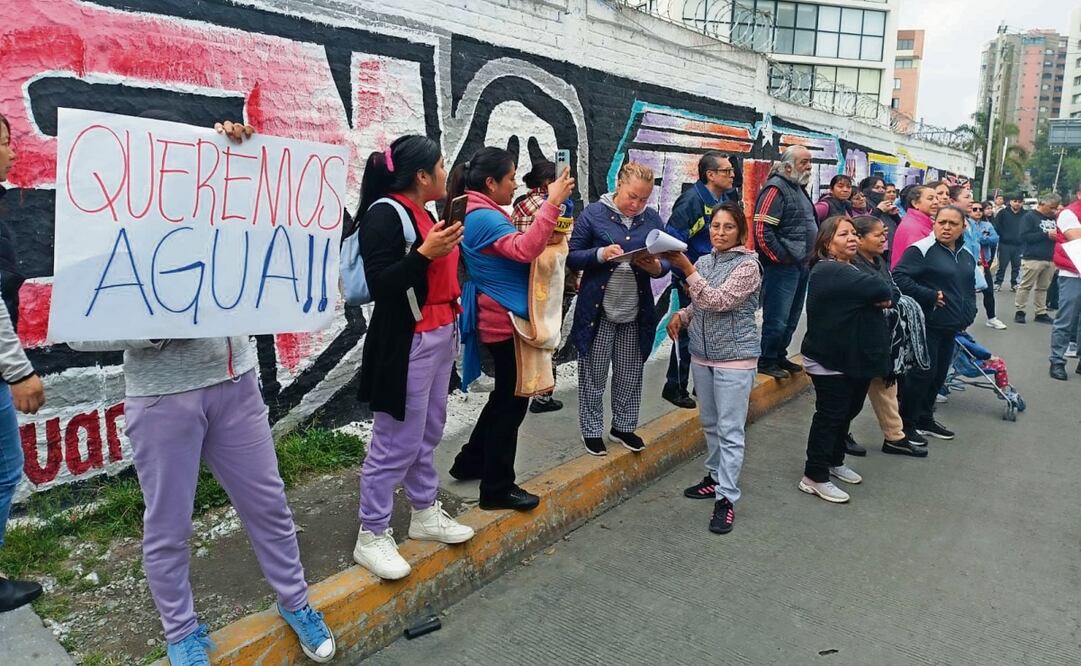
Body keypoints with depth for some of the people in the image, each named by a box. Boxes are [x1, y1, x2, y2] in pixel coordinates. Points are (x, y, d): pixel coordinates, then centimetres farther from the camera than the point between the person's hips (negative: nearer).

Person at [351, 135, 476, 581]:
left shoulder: (424, 213, 13)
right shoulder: (385, 213, -13)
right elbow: (379, 285, -20)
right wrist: (425, 253, -27)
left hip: (439, 337, 9)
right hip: (404, 343, -9)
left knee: (428, 433, 16)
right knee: (397, 442, -3)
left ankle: (425, 514, 30)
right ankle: (371, 537, 11)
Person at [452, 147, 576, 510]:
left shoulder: (481, 214, 14)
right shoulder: (484, 217, -19)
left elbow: (513, 249, 17)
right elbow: (525, 249, -33)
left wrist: (549, 206, 5)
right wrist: (552, 204, -33)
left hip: (500, 318, 11)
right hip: (504, 320, -11)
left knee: (505, 395, 21)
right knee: (513, 400, -2)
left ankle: (471, 462, 32)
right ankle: (498, 488, 7)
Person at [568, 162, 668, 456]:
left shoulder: (652, 218, 3)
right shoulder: (593, 214, -7)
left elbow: (665, 261, 7)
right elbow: (572, 257, -7)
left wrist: (657, 268, -17)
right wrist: (600, 254, -25)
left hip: (636, 312, 3)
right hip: (598, 310, -3)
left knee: (631, 374, 14)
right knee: (594, 375, 8)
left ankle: (624, 426, 32)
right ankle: (592, 430, 24)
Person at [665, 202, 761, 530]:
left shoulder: (748, 265, -11)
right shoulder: (704, 261, 7)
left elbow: (719, 301, -23)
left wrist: (686, 269, -26)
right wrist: (681, 316, 0)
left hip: (735, 357, -6)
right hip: (702, 354, 6)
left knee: (730, 429, -4)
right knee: (710, 423, 16)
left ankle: (726, 498, 1)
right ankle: (716, 477, 32)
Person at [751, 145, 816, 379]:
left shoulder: (798, 188, 16)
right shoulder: (776, 188, -13)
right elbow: (762, 230, -21)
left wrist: (808, 257, 17)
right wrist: (782, 258, -15)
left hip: (801, 265, 10)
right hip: (782, 266, -10)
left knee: (792, 316, 16)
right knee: (777, 318, -5)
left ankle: (780, 357, 28)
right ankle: (766, 361, 7)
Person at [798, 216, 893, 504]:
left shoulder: (851, 268, 15)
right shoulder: (829, 271, -20)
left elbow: (880, 299, 10)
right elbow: (880, 291, -26)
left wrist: (879, 298, -11)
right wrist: (883, 296, -6)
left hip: (855, 358, 10)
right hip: (829, 360, -10)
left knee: (847, 412, 19)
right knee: (829, 416, -3)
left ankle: (834, 461, 36)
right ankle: (815, 476, 7)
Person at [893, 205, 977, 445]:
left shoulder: (967, 256, 13)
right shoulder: (922, 250, -13)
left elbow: (970, 288, 27)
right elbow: (898, 277, -21)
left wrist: (968, 315, 14)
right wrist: (930, 296, -20)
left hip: (950, 326, 8)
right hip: (926, 324, -8)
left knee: (938, 374, 14)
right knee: (921, 373, -5)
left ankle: (925, 418, 29)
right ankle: (905, 423, 8)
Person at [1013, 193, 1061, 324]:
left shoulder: (1053, 218, 14)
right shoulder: (1030, 216, -4)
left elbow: (1058, 234, 23)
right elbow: (1025, 236, -13)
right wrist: (1047, 234, -17)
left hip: (1050, 259, 6)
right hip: (1032, 258, -6)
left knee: (1043, 288, 9)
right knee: (1026, 286, -3)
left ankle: (1041, 313, 14)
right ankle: (1019, 311, 4)